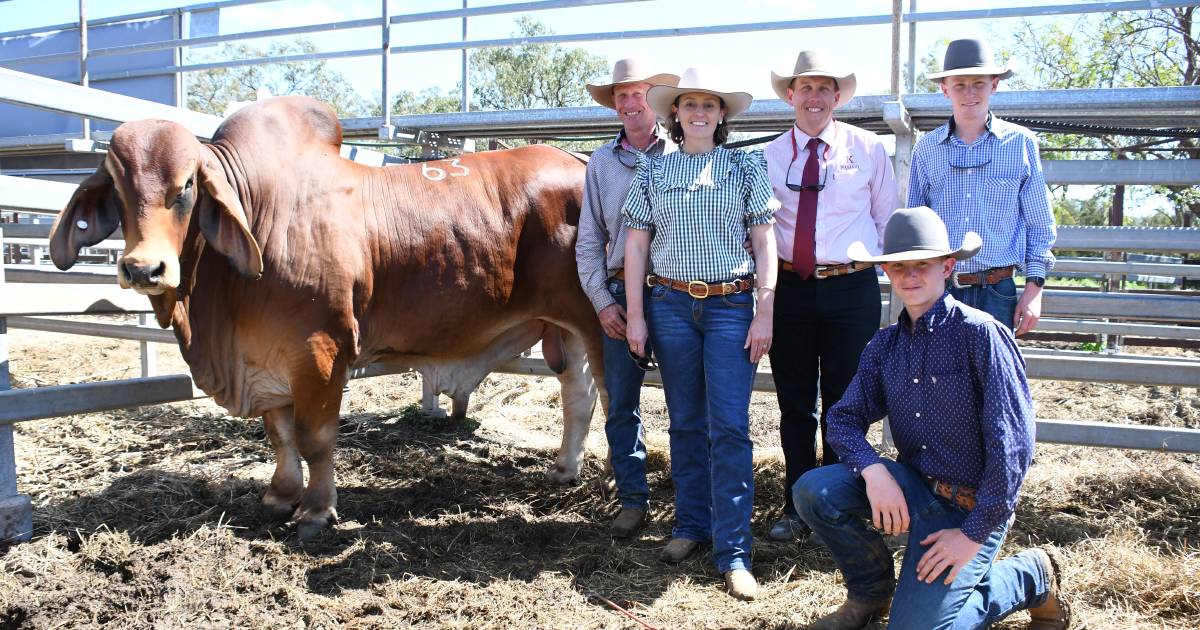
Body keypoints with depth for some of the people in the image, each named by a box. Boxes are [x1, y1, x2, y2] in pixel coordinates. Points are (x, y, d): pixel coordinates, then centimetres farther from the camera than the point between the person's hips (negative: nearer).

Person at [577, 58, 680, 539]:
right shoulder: (602, 163, 12)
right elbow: (589, 241, 12)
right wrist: (602, 301, 1)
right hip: (621, 295, 3)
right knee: (621, 404, 5)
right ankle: (633, 500, 18)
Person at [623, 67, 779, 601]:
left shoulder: (745, 167, 5)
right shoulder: (652, 170, 8)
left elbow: (764, 241, 3)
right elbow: (636, 243, 7)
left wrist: (764, 313, -5)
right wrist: (635, 315, 1)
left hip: (732, 305, -2)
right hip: (670, 303, 2)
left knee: (729, 427, -6)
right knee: (685, 422, 10)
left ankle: (733, 552, 0)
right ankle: (691, 525, 24)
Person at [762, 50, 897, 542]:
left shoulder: (867, 148, 4)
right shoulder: (768, 156, 5)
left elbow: (887, 216, 10)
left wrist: (867, 262, 6)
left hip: (851, 289, -1)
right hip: (789, 288, 1)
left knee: (844, 401, 7)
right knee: (795, 403, 9)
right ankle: (796, 506, 23)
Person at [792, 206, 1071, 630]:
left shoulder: (981, 334, -17)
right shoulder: (885, 345, 3)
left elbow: (1012, 444, -19)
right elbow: (844, 419, 1)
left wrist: (975, 533, -16)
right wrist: (872, 470, -20)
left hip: (971, 507, -5)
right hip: (913, 486, 5)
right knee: (814, 491, -19)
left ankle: (1030, 578, 13)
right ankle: (870, 592, 10)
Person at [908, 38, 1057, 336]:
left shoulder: (1021, 143, 4)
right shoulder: (927, 148, 7)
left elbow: (1040, 225, 7)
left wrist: (1034, 288, 1)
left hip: (997, 292, -1)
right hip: (937, 289, 1)